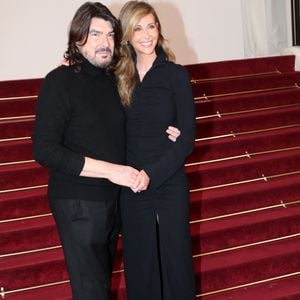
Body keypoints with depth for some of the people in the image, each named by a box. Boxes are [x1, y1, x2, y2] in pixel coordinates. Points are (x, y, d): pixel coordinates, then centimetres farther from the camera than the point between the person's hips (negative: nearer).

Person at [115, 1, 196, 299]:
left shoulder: (175, 74, -5)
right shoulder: (118, 77, 2)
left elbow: (186, 137, -6)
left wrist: (152, 173, -19)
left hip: (169, 183, -2)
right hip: (131, 187, 2)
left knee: (176, 259, 10)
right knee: (138, 263, 12)